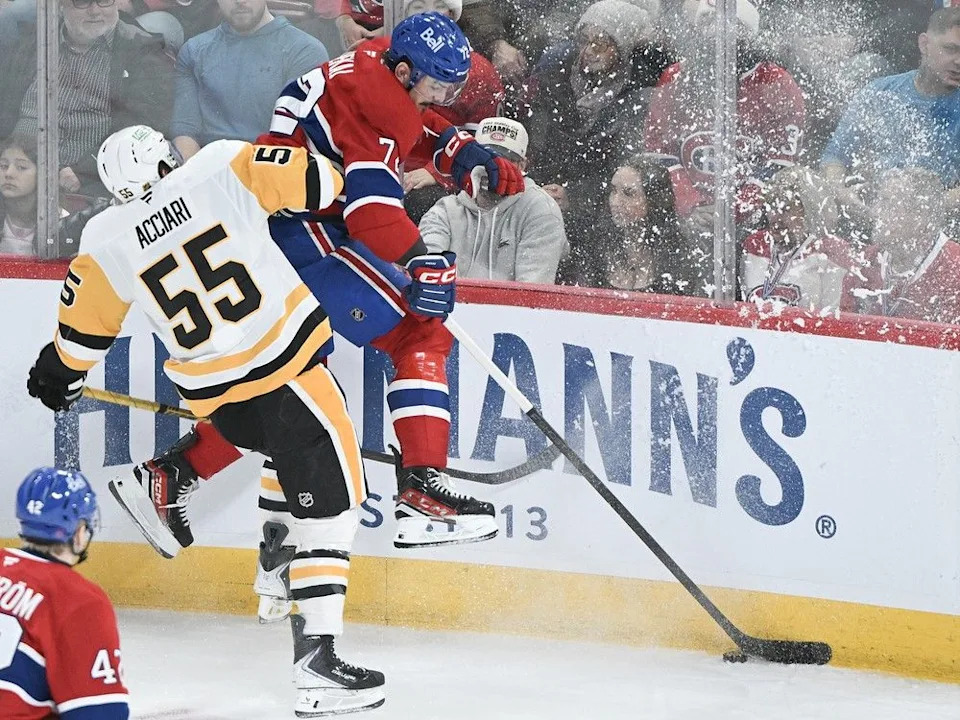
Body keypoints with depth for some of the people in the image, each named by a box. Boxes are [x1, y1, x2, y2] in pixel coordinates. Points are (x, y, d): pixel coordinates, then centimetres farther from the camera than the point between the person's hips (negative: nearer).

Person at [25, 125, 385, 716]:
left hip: (212, 393, 5)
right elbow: (315, 180, -4)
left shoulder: (107, 240, 4)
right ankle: (317, 656, -12)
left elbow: (83, 328, 15)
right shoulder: (223, 167, -6)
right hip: (286, 358, -5)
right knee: (329, 498, -4)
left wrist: (59, 370, 34)